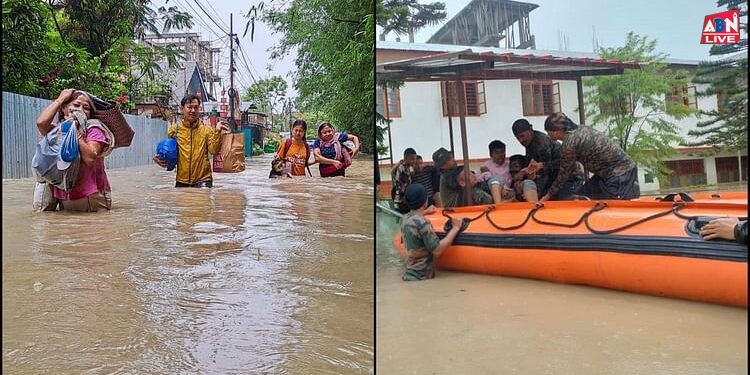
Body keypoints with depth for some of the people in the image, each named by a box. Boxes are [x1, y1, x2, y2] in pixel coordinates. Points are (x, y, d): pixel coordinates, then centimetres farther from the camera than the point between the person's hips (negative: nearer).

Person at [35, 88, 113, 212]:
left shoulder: (93, 130, -7)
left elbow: (90, 159, -23)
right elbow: (41, 123, -19)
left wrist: (77, 131, -18)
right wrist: (60, 99, -7)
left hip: (92, 197, -4)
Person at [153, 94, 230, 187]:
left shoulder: (206, 129, 1)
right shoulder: (174, 129, 4)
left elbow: (214, 150, -9)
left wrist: (217, 132, -18)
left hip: (202, 180, -2)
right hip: (181, 181, 2)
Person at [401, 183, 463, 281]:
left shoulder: (405, 219, 2)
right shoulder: (422, 223, -24)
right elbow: (437, 250, -23)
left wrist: (424, 212, 42)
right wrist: (455, 228, -16)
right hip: (420, 278, -8)